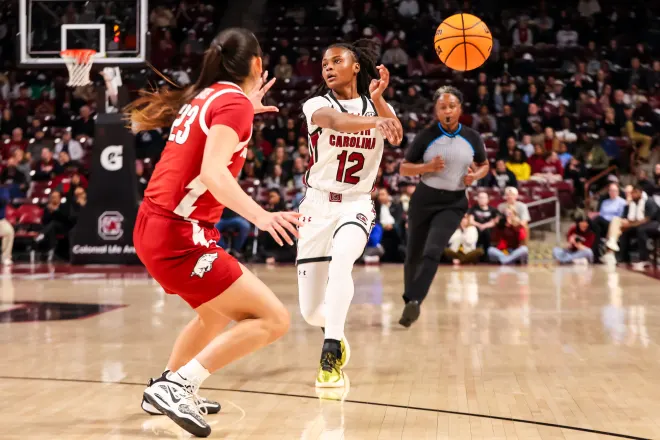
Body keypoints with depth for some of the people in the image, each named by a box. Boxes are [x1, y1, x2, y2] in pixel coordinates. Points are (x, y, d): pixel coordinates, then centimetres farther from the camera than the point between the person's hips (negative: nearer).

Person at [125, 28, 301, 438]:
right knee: (274, 319, -9)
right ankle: (177, 387, -13)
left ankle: (167, 388, 37)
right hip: (180, 235, -10)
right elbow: (212, 173, -26)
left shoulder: (204, 96, 14)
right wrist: (260, 215, -38)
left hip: (154, 226, 10)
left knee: (219, 311, 30)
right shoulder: (234, 101, -11)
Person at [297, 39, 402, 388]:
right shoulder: (317, 104, -6)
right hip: (318, 205, 0)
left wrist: (378, 99, -37)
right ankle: (336, 337, 36)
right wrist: (374, 121, -52)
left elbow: (397, 138, -20)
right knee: (311, 313, 0)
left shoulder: (376, 105, 3)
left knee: (341, 260, -35)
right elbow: (336, 121, -31)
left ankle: (331, 356, -30)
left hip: (356, 205, 0)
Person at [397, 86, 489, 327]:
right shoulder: (426, 136, -7)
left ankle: (414, 301, -19)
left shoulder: (472, 138, -2)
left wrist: (476, 176, -9)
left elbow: (484, 165, 14)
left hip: (453, 203, 0)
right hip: (424, 199, 1)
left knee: (432, 252, -20)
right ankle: (409, 301, 30)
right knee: (413, 255, 9)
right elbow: (403, 168, -3)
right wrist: (428, 167, -21)